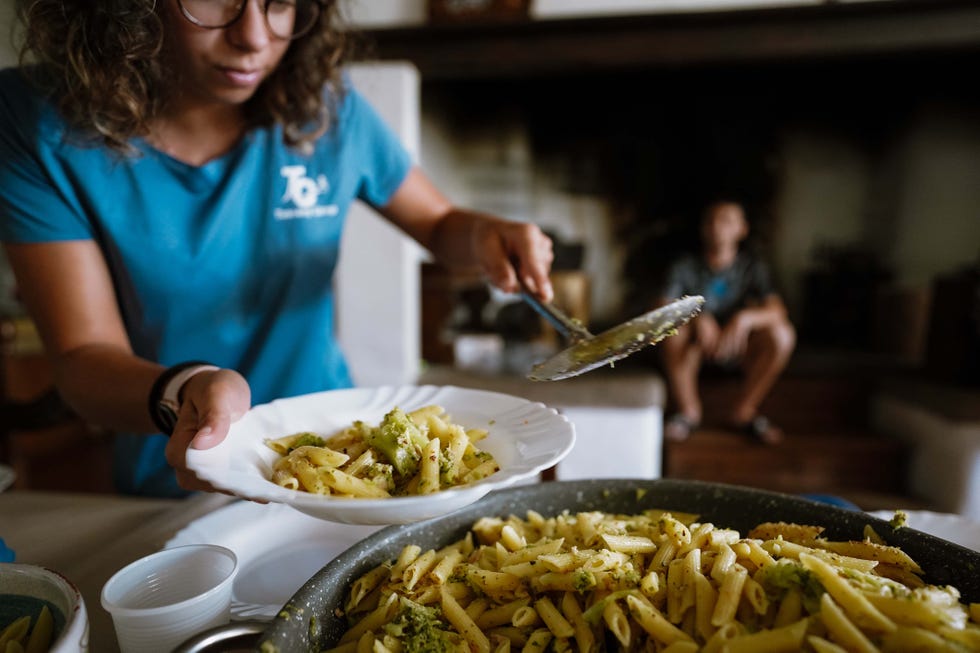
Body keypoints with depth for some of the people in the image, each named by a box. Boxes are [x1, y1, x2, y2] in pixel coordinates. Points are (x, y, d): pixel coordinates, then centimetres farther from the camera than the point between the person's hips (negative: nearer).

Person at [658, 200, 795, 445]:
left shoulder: (752, 267, -7)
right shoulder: (684, 267, -11)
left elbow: (777, 310, -19)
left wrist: (745, 318, -39)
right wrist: (698, 318, -38)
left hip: (736, 343, 2)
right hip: (697, 346, -1)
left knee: (782, 333, -26)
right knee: (674, 330, -34)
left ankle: (744, 410, -6)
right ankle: (688, 410, -12)